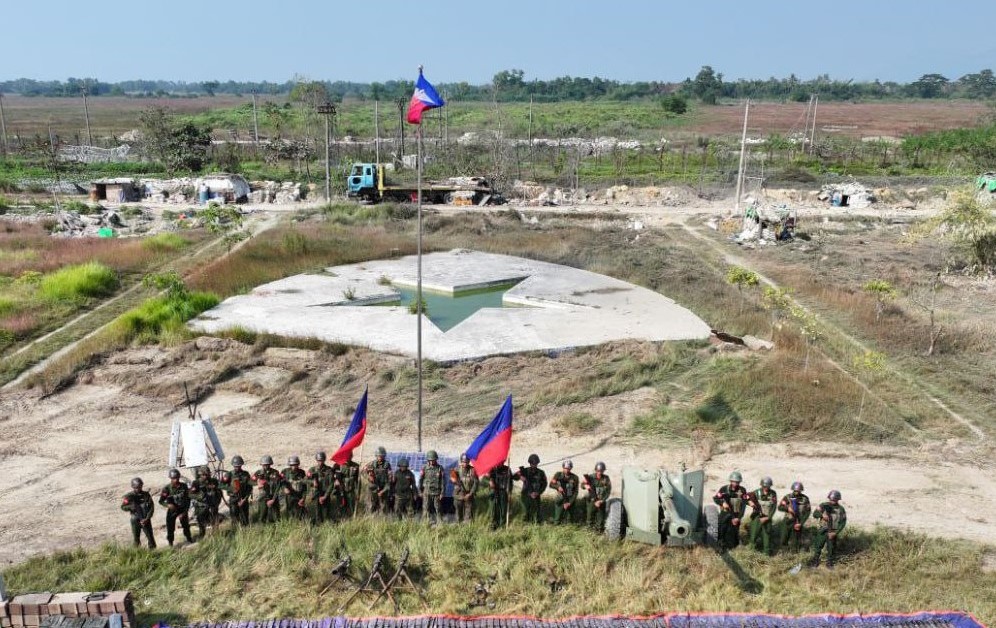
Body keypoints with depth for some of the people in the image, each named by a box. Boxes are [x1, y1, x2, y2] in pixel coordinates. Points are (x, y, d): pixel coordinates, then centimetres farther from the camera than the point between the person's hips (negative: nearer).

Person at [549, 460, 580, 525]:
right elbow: (551, 484, -1)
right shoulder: (558, 475, -4)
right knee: (557, 521, 1)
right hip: (560, 500, 0)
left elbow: (575, 492, -2)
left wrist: (570, 503, -10)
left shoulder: (574, 478, -5)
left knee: (568, 522, 4)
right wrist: (558, 487, -22)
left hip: (570, 501, 0)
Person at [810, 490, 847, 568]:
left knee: (831, 549, 9)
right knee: (818, 546, 5)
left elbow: (843, 522, -3)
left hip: (832, 532, 0)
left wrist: (835, 532, -12)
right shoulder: (824, 505, -4)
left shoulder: (841, 509, -5)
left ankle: (829, 562, 29)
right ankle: (815, 561, 20)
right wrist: (822, 515, -30)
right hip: (822, 531, 0)